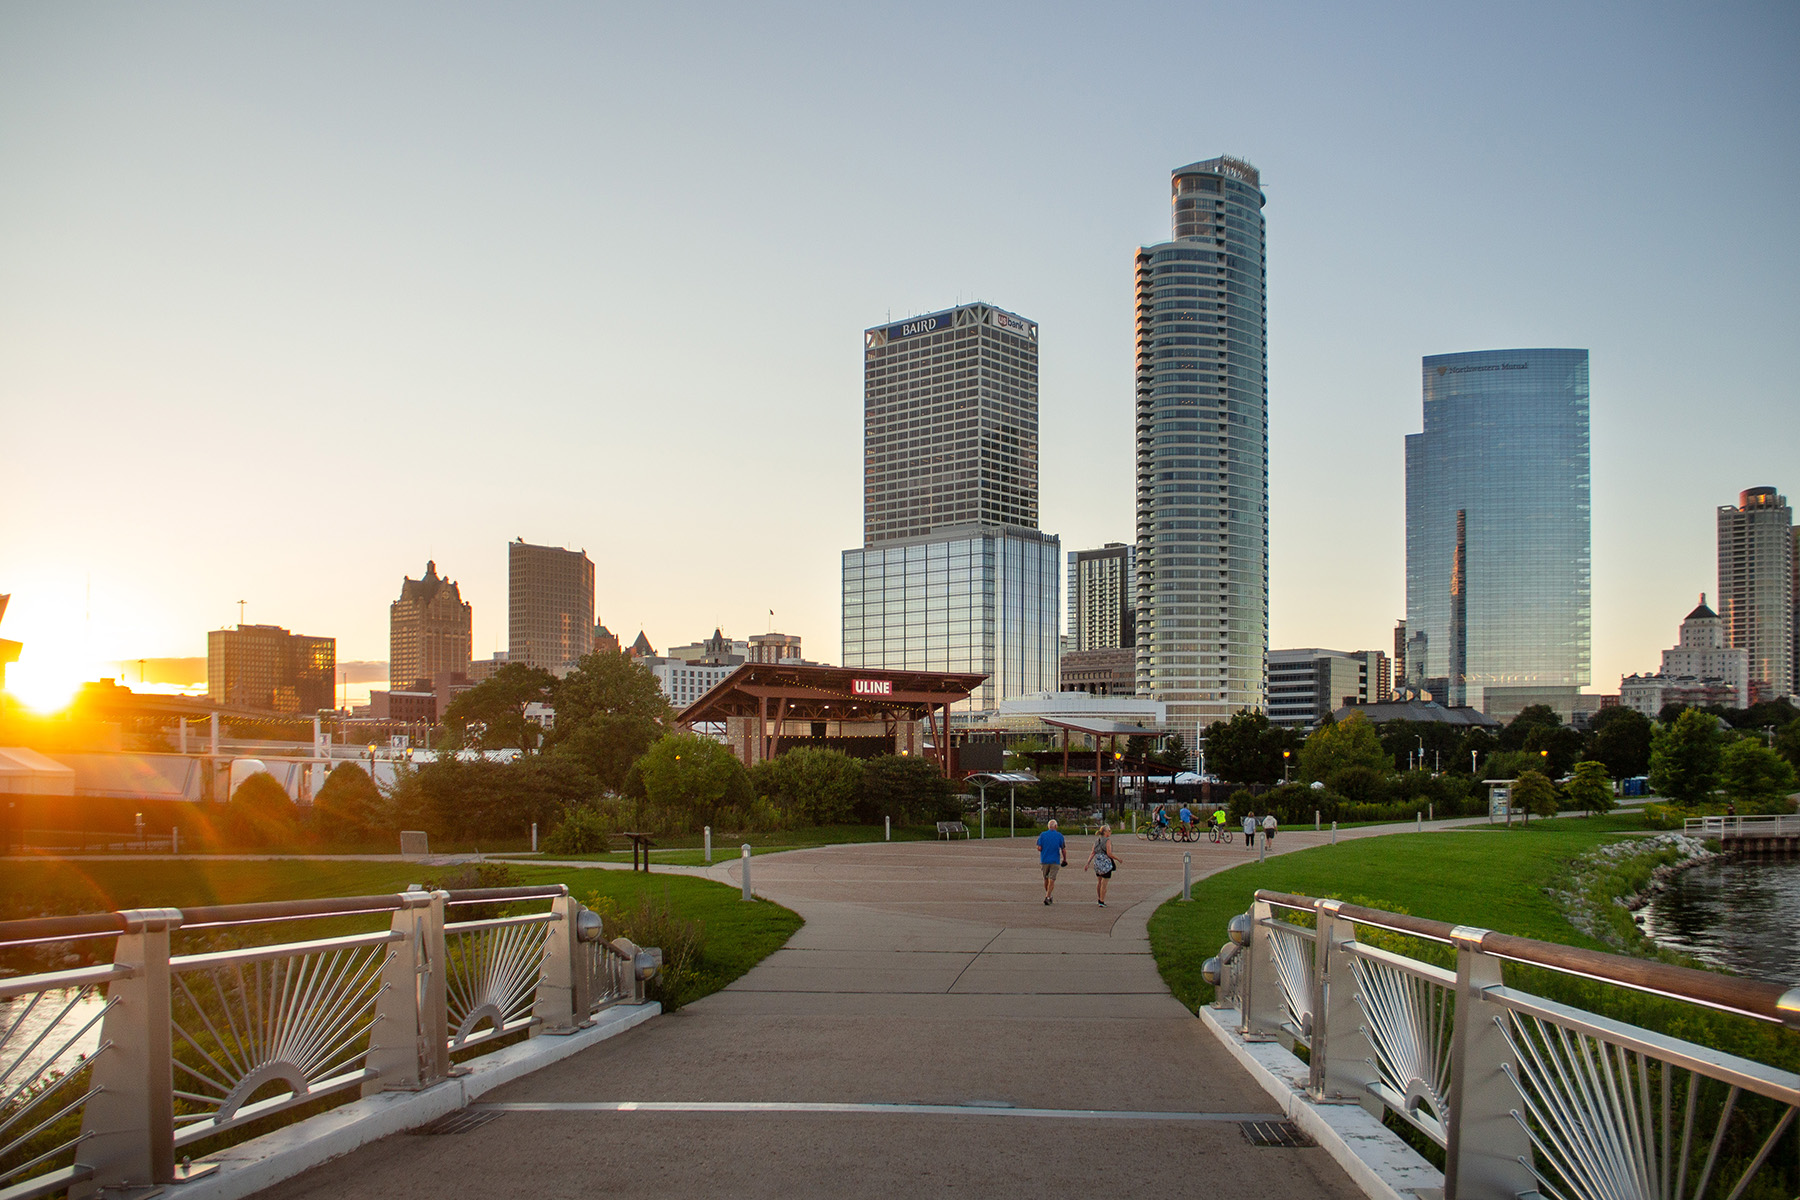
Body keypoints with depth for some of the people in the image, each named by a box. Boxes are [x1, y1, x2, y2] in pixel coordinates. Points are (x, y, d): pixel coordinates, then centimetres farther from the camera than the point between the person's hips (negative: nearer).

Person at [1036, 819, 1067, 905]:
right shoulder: (1059, 836, -3)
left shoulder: (1042, 835, -1)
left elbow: (1039, 848, -6)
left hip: (1044, 860, 2)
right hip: (1055, 861, -2)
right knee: (1052, 880, -1)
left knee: (1046, 879, 17)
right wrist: (1065, 859, 11)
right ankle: (1047, 897, -14)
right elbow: (1063, 850, -4)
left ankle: (1048, 896, 27)